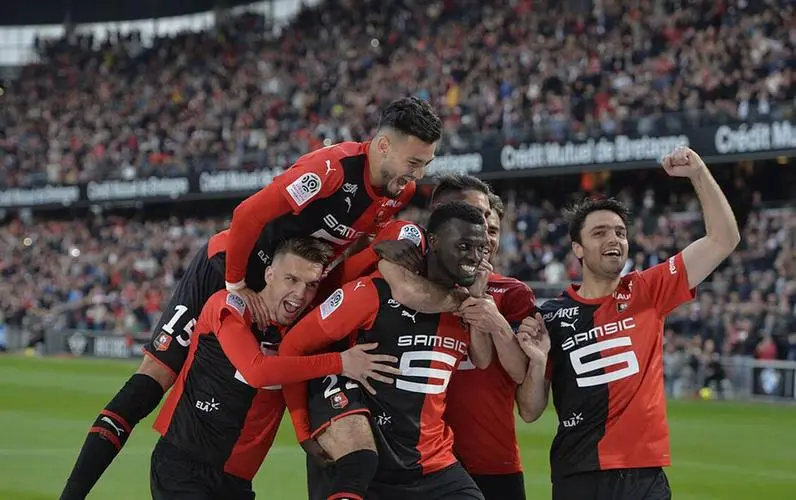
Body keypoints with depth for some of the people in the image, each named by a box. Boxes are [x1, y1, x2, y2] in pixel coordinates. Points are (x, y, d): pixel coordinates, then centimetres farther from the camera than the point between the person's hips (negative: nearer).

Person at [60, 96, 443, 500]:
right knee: (156, 375, -9)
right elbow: (248, 216, -30)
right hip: (229, 268, -7)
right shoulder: (334, 167, -30)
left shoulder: (400, 192, -6)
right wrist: (237, 286, -21)